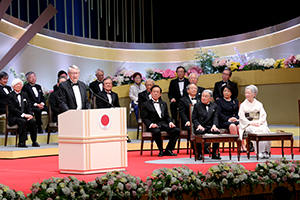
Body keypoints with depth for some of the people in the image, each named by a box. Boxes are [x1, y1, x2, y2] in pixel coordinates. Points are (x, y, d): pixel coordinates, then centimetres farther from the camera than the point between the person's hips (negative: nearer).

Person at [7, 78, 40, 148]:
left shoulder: (25, 94, 18)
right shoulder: (10, 96, 0)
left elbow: (29, 106, 12)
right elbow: (12, 108, -11)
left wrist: (30, 114, -9)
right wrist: (23, 114, -21)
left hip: (25, 116, 5)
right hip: (13, 117, -4)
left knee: (32, 121, -26)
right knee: (23, 121, -35)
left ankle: (34, 141, -18)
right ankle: (21, 142, -31)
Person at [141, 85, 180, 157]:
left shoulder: (164, 104, 23)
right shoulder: (146, 105, 7)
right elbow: (144, 118, -1)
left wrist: (170, 122, -1)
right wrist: (150, 124, -19)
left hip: (163, 124, 5)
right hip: (153, 125, -5)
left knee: (176, 130, -20)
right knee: (157, 131, -39)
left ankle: (168, 150, -13)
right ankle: (161, 150, -20)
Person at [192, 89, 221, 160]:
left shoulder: (214, 106, 18)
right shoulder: (197, 105, 14)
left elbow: (215, 117, 5)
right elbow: (194, 118, 5)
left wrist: (214, 126, -15)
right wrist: (198, 125, -14)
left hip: (210, 127, 1)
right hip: (200, 127, -1)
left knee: (217, 132, -31)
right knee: (200, 132, -37)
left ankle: (214, 153, -17)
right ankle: (199, 153, -24)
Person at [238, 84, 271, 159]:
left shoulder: (259, 104, 16)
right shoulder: (243, 105, 9)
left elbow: (263, 116, 9)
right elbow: (242, 118, 2)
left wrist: (259, 122, -12)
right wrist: (251, 123, -12)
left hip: (259, 124, 2)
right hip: (248, 125, -2)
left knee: (265, 130, -32)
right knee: (257, 130, -35)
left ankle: (266, 151, -28)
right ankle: (260, 152, -35)